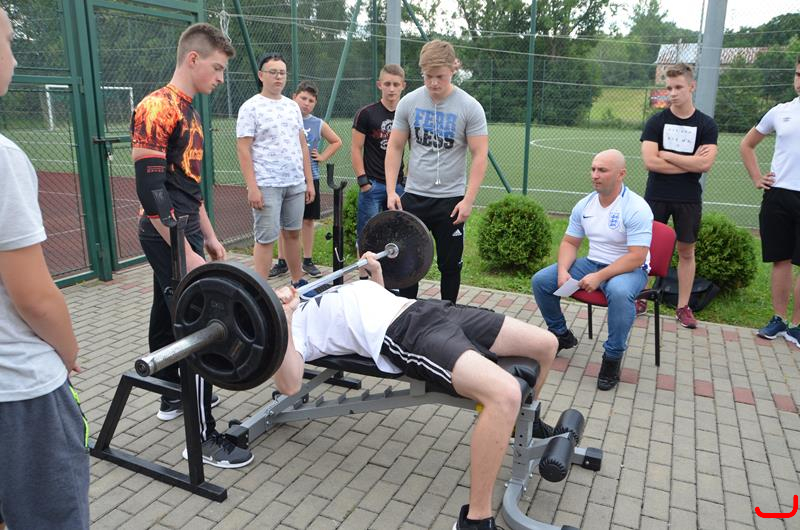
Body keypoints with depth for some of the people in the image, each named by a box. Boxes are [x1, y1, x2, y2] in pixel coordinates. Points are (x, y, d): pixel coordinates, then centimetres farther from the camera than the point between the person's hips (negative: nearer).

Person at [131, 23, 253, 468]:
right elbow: (150, 189, -23)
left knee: (169, 317, 19)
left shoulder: (188, 113, 14)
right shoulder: (157, 109, -17)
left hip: (184, 231, 10)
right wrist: (186, 253, -25)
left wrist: (209, 236, 19)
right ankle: (203, 438, -1)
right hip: (168, 236, -10)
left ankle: (174, 398, 34)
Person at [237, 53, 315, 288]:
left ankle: (298, 282, 25)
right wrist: (252, 187, -17)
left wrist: (309, 181, 9)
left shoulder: (293, 106, 13)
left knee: (293, 233, 14)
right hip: (267, 186, -6)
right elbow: (243, 150, -10)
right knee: (266, 239, -2)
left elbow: (303, 145, 14)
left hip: (296, 184, 6)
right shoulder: (251, 107, -5)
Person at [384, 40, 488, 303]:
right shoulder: (409, 102, 0)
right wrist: (391, 191, -4)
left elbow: (480, 155, -9)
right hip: (413, 196, 2)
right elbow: (394, 148, 4)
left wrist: (468, 200, -16)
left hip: (450, 200, -2)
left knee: (450, 265, 9)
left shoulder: (469, 107, -8)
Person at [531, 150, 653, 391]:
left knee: (619, 292, -41)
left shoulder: (636, 208, -17)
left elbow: (637, 257, -23)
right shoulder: (584, 205, 2)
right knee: (540, 280, -8)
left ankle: (613, 357, -20)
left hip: (629, 269, -6)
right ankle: (561, 335, 14)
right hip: (592, 263, 6)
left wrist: (600, 277, -31)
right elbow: (569, 243, 7)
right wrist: (563, 270, -13)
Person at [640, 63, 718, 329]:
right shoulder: (656, 122, -2)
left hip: (689, 199, 1)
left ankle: (683, 306, 17)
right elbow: (650, 162, -13)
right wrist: (690, 162, -11)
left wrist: (666, 154, -11)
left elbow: (705, 164, -13)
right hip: (657, 196, 0)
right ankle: (639, 298, 16)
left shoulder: (706, 125, 0)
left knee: (686, 251, 7)